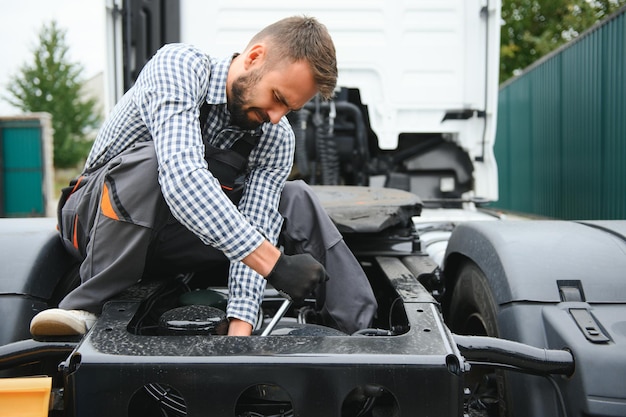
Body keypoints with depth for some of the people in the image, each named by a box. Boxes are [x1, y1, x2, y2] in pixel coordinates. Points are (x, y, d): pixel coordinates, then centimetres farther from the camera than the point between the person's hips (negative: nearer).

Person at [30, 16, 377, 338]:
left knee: (297, 201, -9)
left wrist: (240, 329, -30)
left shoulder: (277, 141, -10)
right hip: (96, 219, -4)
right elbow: (181, 179, -41)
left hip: (173, 237, 5)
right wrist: (274, 263, -44)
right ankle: (87, 308, -26)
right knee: (147, 161, -37)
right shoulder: (177, 65, -26)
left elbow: (254, 232, -17)